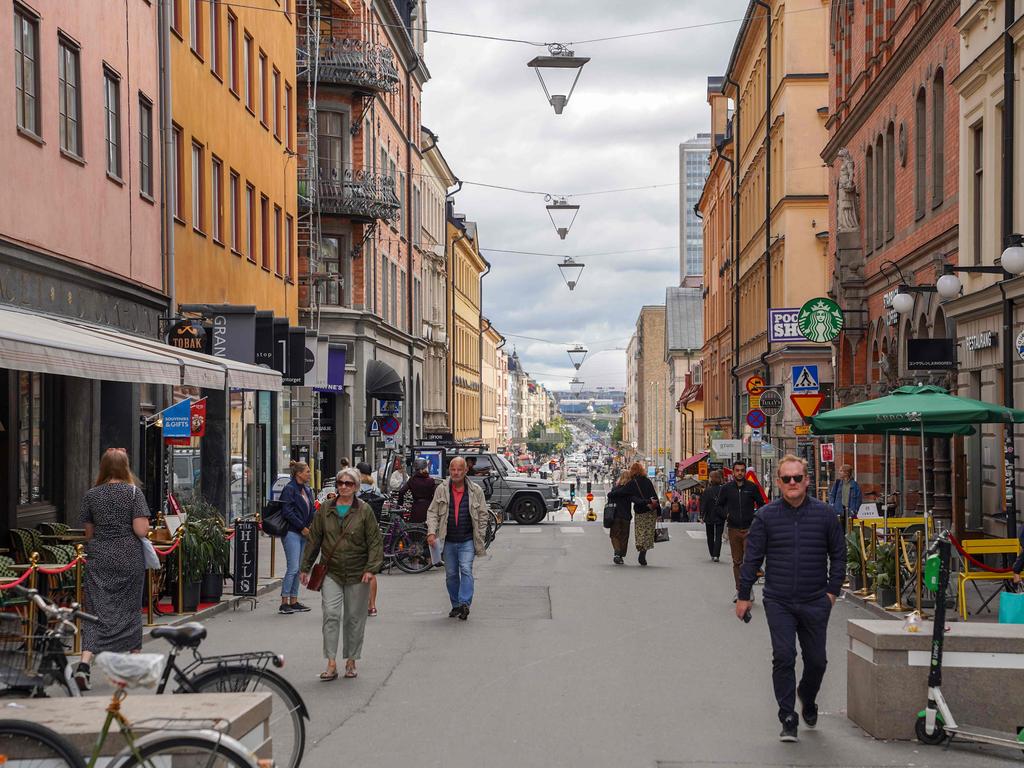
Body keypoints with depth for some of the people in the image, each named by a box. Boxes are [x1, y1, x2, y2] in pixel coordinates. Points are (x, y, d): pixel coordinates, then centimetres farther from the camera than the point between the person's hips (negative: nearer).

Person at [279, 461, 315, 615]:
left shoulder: (307, 490, 15)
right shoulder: (289, 489, -10)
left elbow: (312, 510, 19)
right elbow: (287, 512, -16)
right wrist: (302, 527, -14)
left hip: (303, 533, 8)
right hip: (292, 533, -8)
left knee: (298, 569, 10)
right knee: (293, 568, -11)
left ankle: (294, 601, 15)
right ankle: (284, 603, -6)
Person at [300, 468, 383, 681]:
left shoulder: (364, 511, -2)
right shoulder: (325, 510, 5)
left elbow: (375, 542, -3)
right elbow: (313, 540, 11)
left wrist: (371, 568, -13)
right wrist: (305, 567, 10)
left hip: (357, 575, -1)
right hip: (331, 572, 1)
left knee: (354, 618, 7)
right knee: (331, 615, -11)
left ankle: (351, 661, 21)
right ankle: (331, 664, -11)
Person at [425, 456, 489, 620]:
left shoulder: (476, 491, 1)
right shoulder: (441, 490, 3)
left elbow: (483, 515, 7)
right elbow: (432, 512, 4)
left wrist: (479, 537, 3)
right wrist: (431, 532, -10)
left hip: (467, 541, -2)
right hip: (448, 541, 2)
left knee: (466, 570, -16)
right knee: (451, 574, 9)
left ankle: (464, 603, -20)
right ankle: (456, 605, 20)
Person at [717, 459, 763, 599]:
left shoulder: (752, 487, 1)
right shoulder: (726, 488, 5)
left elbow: (761, 505, 11)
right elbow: (719, 505, 17)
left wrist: (755, 517, -4)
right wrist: (726, 515, 0)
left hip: (749, 529, -2)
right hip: (734, 529, 2)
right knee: (737, 562, 7)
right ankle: (739, 590, 13)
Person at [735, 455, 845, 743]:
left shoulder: (824, 514, 1)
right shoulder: (766, 516, -1)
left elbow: (838, 554, 10)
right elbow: (752, 557, 4)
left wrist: (833, 590, 3)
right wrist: (744, 595, 3)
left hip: (815, 602, 1)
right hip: (778, 602, -1)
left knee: (816, 660, 10)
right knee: (783, 657, -10)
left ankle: (808, 702, 39)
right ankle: (788, 720, -3)